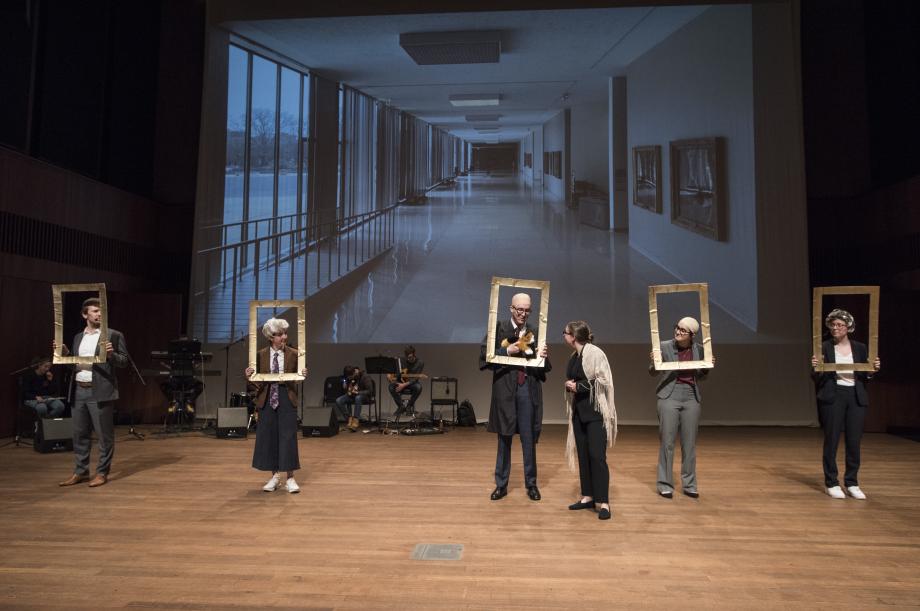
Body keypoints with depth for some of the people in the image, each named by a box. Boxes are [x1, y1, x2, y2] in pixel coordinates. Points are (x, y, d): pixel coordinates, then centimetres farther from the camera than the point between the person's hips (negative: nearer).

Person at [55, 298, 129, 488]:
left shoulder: (114, 335, -1)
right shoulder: (78, 337, 16)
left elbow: (124, 361, -6)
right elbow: (74, 363, 19)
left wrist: (111, 354, -23)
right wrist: (65, 353, 2)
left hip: (100, 391, -6)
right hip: (78, 390, 6)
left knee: (104, 435, 0)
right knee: (80, 434, 12)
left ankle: (102, 472, 9)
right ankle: (80, 472, 22)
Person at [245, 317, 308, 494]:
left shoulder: (293, 354, -1)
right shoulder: (261, 355, 2)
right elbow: (256, 381, 6)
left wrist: (303, 375, -17)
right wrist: (249, 376, -15)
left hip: (287, 399, -2)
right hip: (267, 399, 2)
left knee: (288, 436, -2)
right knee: (268, 437, 7)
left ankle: (290, 478, 7)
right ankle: (275, 476, 21)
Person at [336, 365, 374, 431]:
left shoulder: (365, 377, -19)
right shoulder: (349, 377, -2)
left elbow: (370, 391, -22)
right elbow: (345, 389, 10)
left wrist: (357, 392, -33)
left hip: (364, 396, -5)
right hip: (352, 395, 5)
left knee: (358, 398, -40)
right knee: (338, 401, -20)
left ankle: (356, 420, -36)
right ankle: (350, 418, -18)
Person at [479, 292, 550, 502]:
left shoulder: (535, 333, 6)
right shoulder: (498, 329, 0)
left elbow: (545, 368, 8)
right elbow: (484, 355, -5)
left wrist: (543, 357, -13)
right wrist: (506, 351, -15)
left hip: (529, 389, 1)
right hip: (505, 389, -1)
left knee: (529, 439, 8)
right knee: (504, 438, 9)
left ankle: (531, 484, 21)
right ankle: (501, 484, 20)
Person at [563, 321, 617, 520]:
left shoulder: (594, 353, -13)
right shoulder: (574, 357, 10)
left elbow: (603, 380, -17)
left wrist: (578, 386, -14)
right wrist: (569, 386, 1)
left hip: (595, 411, -8)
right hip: (579, 411, 8)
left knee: (597, 456, -9)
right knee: (582, 454, 9)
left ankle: (604, 503, -3)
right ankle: (588, 497, 19)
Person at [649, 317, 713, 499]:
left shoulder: (699, 349, 2)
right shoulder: (664, 346, -5)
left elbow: (701, 377, 14)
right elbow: (652, 373, 1)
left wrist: (708, 367, -6)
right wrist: (654, 362, -20)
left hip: (691, 398, 2)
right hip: (669, 398, -2)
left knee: (689, 444, 9)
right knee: (667, 443, 2)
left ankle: (689, 484, 22)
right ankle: (665, 484, 14)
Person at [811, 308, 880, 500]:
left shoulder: (860, 348, 8)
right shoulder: (824, 347, -1)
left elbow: (865, 377, 11)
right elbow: (816, 377, -2)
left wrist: (872, 370, -9)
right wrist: (815, 368, -23)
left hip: (856, 397, 3)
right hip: (832, 397, -3)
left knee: (854, 442, 6)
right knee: (831, 440, 1)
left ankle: (852, 483, 19)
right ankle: (831, 483, 11)